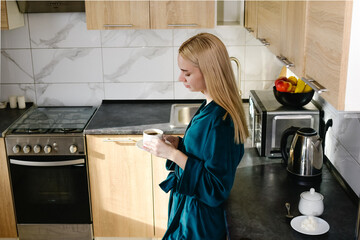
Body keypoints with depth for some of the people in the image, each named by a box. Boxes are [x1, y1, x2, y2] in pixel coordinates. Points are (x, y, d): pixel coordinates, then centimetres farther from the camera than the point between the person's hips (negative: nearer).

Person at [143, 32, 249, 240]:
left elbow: (216, 188, -27)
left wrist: (174, 154, -26)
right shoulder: (211, 107, -1)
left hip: (201, 221, -8)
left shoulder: (220, 121, -30)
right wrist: (178, 143, -4)